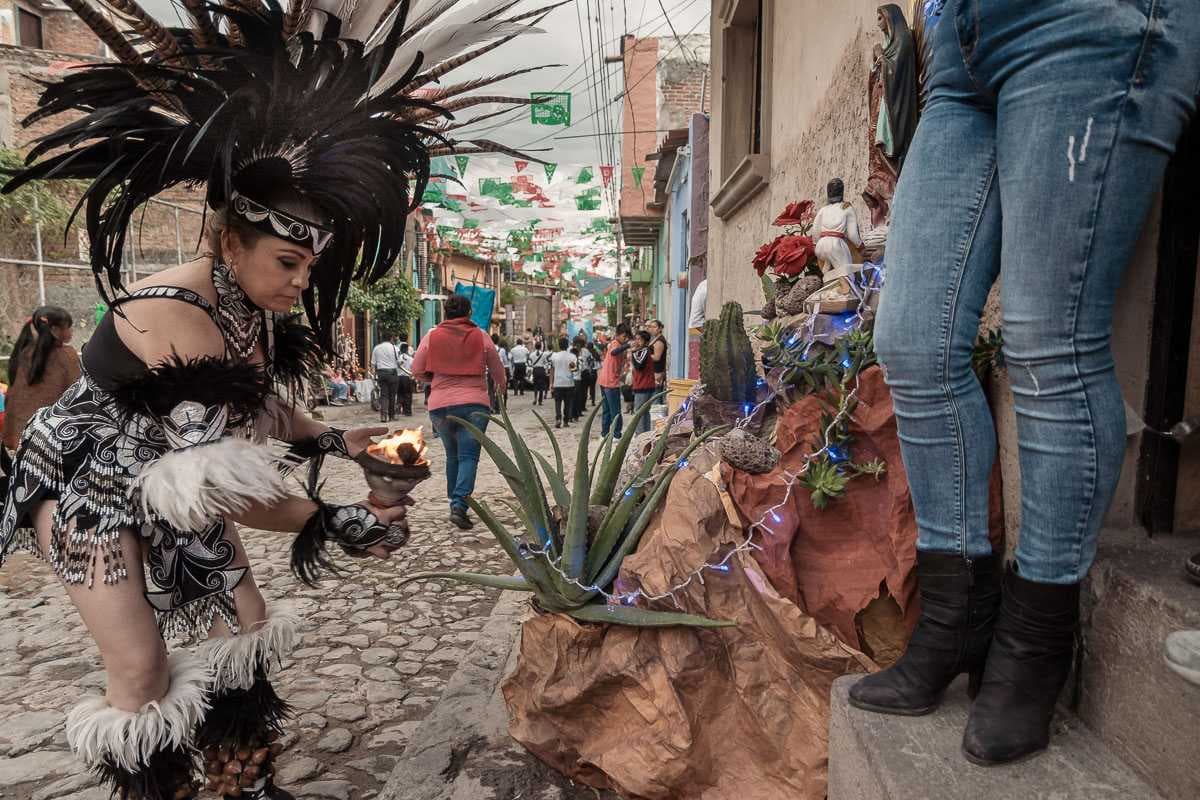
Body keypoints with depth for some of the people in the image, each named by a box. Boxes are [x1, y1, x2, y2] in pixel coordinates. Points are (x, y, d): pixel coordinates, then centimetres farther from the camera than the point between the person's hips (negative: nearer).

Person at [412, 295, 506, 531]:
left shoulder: (432, 336, 4)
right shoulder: (481, 337, 3)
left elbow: (417, 371, 6)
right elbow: (497, 370, 13)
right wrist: (502, 387, 33)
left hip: (440, 405, 2)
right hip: (474, 403, -2)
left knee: (452, 455, 18)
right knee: (469, 456, -3)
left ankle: (455, 503, 22)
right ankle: (460, 504, -19)